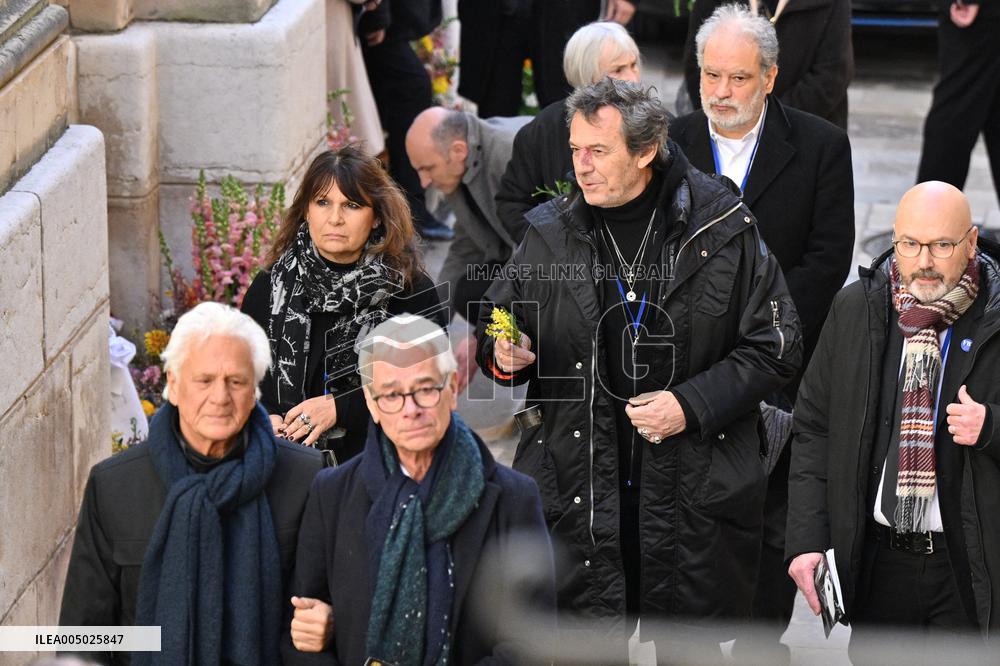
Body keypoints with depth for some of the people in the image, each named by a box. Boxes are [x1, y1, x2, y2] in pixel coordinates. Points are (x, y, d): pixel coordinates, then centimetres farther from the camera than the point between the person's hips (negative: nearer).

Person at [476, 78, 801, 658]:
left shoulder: (723, 229, -4)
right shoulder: (550, 235, 4)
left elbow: (775, 346, 0)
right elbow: (495, 332, 17)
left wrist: (692, 405, -11)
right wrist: (502, 356, -7)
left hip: (693, 492, -1)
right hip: (576, 490, 2)